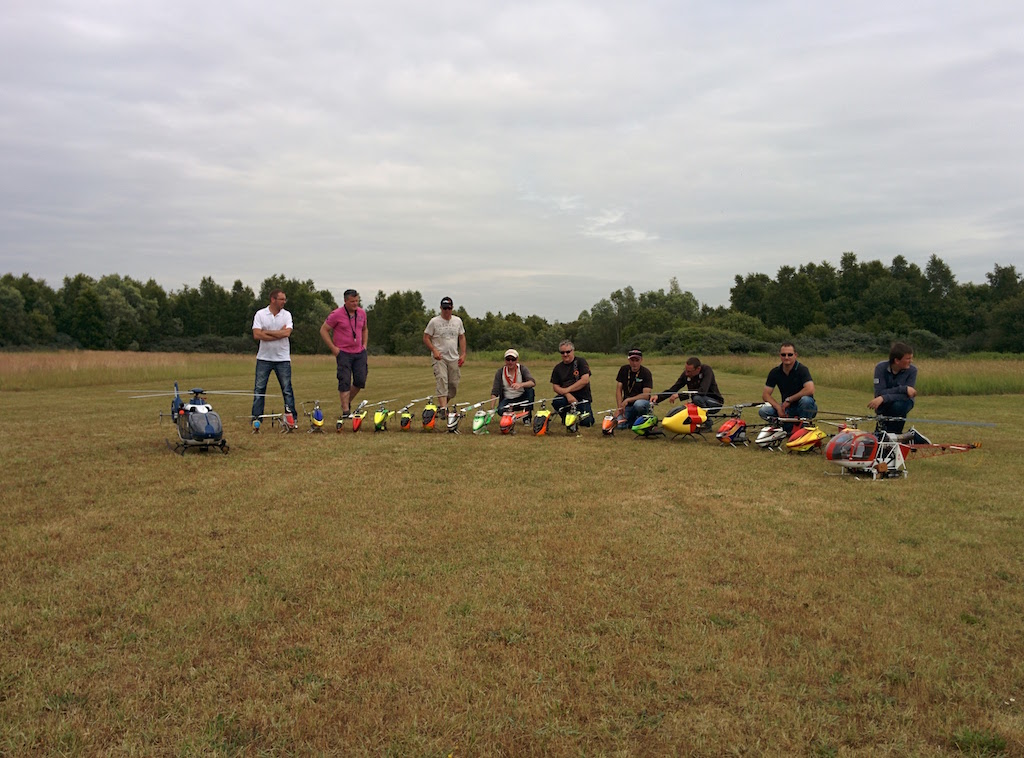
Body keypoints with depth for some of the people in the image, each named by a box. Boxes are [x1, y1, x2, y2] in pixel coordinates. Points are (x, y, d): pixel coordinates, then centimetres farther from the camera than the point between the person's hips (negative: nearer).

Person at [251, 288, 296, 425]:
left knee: (287, 389, 2)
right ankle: (256, 417, 12)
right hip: (264, 358, 0)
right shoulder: (260, 314, -1)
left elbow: (287, 333, -15)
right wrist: (279, 334, -12)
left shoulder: (286, 315, 2)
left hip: (283, 358, 0)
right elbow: (256, 335, -12)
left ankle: (292, 417, 8)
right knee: (259, 389, 4)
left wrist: (266, 332, -12)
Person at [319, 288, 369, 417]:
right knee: (345, 382, -7)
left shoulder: (362, 313, 8)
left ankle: (347, 402, 26)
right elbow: (323, 330, -3)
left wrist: (364, 344, 13)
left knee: (360, 381, 3)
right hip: (343, 352, -5)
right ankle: (346, 411, -4)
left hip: (360, 353, 5)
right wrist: (333, 348, -8)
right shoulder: (336, 314, -8)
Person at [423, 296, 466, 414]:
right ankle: (443, 408, -22)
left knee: (454, 384, 5)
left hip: (454, 358, 4)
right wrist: (434, 350, -15)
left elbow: (462, 338, 15)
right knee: (442, 381, -17)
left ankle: (441, 404, 24)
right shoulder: (434, 322, -3)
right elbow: (426, 338, -1)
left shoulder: (457, 321, 9)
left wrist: (463, 354, 6)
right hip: (439, 358, -4)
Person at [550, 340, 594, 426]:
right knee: (556, 402, -31)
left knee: (585, 422, -20)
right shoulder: (557, 368, 10)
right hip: (566, 397, 3)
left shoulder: (581, 362, -1)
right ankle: (566, 418, 2)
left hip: (582, 397, -2)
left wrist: (567, 389, -11)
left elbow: (585, 380, -12)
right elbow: (555, 386, 4)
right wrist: (567, 395, -15)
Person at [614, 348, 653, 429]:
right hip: (627, 405, 3)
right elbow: (618, 390, 3)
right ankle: (633, 420, 10)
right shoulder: (624, 370, 2)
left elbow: (646, 395, -17)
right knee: (619, 425, -23)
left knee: (638, 404, -40)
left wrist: (627, 400, -24)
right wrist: (620, 407, -10)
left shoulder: (646, 372, -10)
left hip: (642, 402, -3)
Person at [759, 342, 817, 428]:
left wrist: (788, 400, -23)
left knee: (806, 400, -38)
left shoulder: (802, 369, -15)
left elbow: (810, 390, -30)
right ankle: (790, 427, -2)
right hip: (787, 409, 4)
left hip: (802, 408, -4)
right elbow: (765, 394, -3)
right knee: (763, 411, -20)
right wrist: (778, 407, -20)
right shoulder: (775, 372, -2)